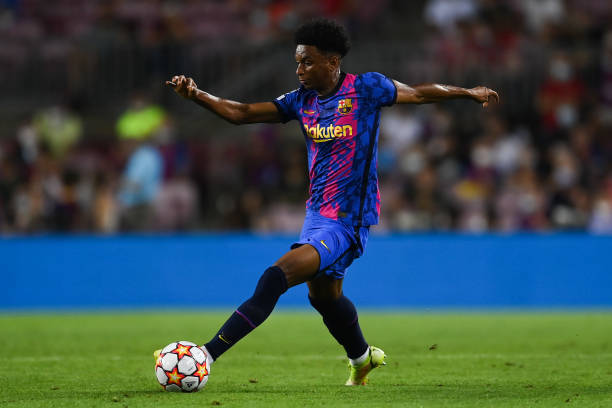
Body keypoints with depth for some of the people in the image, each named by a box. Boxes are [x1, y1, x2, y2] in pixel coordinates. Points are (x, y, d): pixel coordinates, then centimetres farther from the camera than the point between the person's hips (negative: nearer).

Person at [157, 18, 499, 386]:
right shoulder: (302, 101, 6)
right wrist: (196, 95, -12)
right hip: (317, 214, 8)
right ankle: (362, 359, 49)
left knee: (274, 279, -22)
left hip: (348, 221, -8)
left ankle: (205, 355, -29)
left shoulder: (365, 89, -9)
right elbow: (241, 113, 3)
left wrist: (470, 93, 19)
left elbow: (419, 93, 7)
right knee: (323, 296, 23)